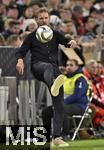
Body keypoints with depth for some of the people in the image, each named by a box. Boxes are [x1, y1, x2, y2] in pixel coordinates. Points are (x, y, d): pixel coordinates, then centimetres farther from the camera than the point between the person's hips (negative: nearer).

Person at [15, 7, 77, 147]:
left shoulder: (55, 34, 19)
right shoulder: (32, 37, 15)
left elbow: (65, 41, 2)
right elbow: (20, 52, 9)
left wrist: (72, 42, -23)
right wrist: (20, 60, -14)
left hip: (54, 69, 3)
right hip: (38, 66, -3)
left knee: (59, 105, -5)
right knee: (48, 66, -42)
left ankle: (56, 137, -1)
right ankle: (53, 86, -78)